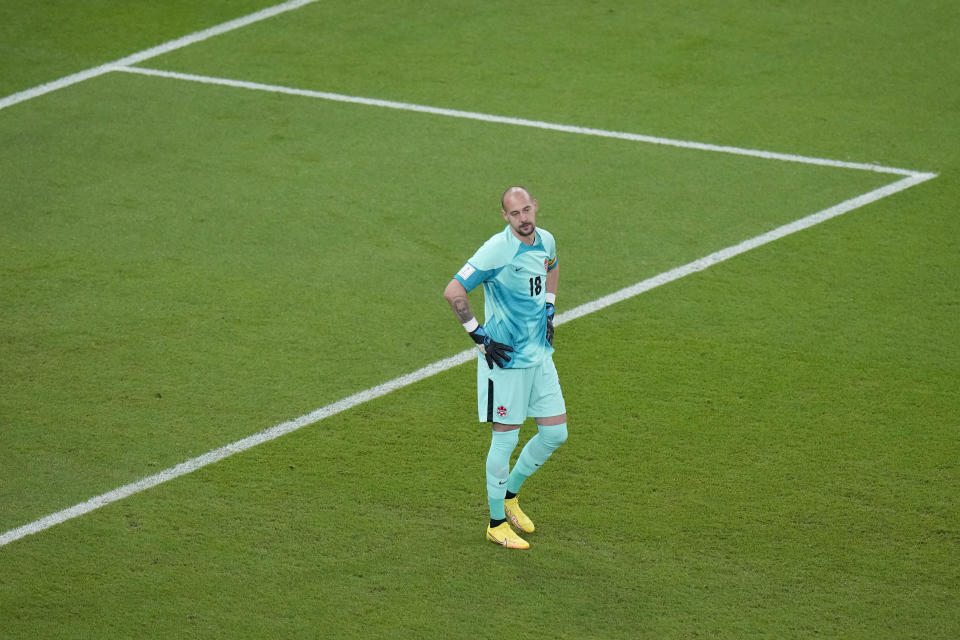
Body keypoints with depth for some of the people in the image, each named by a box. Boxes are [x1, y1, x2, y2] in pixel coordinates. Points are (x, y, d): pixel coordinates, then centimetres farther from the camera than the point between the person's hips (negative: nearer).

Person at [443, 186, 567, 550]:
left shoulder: (546, 241, 3)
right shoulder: (497, 250, -19)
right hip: (506, 357, -7)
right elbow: (453, 292, -21)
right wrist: (479, 336, -18)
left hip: (540, 353, 7)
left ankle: (510, 495, 31)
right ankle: (497, 523, 13)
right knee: (506, 438, 0)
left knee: (555, 433, 9)